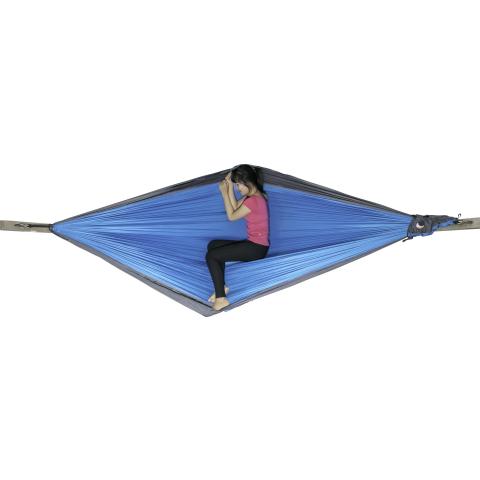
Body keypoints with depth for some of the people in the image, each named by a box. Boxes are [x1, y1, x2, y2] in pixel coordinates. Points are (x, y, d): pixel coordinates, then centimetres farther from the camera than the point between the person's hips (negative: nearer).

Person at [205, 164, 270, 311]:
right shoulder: (253, 194, 8)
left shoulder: (253, 200, -22)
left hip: (256, 248, -10)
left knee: (211, 256, -13)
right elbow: (235, 207, 11)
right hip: (255, 244, 10)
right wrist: (230, 186, 4)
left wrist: (224, 193, -5)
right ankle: (221, 287, 6)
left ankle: (221, 299, -12)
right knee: (213, 245, 11)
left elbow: (232, 216, -11)